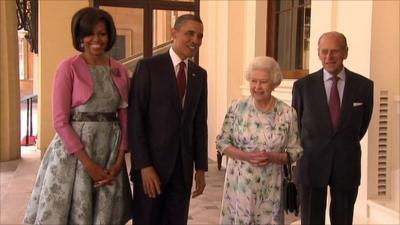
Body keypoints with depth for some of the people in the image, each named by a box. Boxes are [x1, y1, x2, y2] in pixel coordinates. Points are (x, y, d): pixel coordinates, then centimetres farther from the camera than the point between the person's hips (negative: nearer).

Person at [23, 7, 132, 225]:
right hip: (73, 152, -3)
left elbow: (124, 117, 7)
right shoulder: (68, 68, -5)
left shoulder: (120, 71, 6)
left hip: (110, 153, 4)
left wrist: (119, 160, -5)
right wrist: (89, 164, -14)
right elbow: (60, 120, -10)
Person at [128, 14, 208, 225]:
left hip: (183, 165, 4)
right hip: (152, 162, -4)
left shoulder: (200, 74, 9)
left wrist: (201, 167, 7)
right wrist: (144, 165, -16)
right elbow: (134, 119, -11)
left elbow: (200, 122, 10)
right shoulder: (148, 66, -7)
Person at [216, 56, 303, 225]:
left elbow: (296, 151, 1)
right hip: (239, 183, 0)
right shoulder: (237, 108, -4)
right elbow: (221, 142, 0)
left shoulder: (287, 113, -5)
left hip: (270, 187, 0)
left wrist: (273, 157, -17)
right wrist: (245, 156, -16)